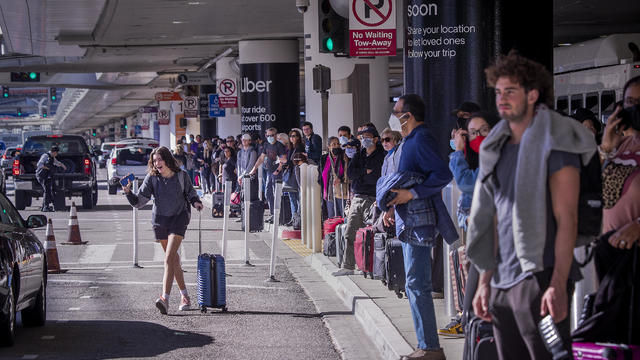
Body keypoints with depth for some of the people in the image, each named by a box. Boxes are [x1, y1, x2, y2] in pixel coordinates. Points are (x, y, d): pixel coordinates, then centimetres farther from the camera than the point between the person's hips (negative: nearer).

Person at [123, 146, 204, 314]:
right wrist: (129, 193, -25)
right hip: (160, 220, 3)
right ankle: (185, 295, 25)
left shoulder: (181, 176, -8)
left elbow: (190, 193, 8)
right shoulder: (152, 178, -6)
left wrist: (196, 202, -11)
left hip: (178, 219, -3)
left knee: (169, 258, -18)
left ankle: (165, 298, -27)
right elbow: (139, 201, -8)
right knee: (173, 259, 12)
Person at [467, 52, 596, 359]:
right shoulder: (499, 147, 17)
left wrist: (558, 285, -20)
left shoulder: (554, 145, -6)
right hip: (502, 283, 8)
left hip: (540, 278, -8)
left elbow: (567, 220, -12)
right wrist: (485, 281, 14)